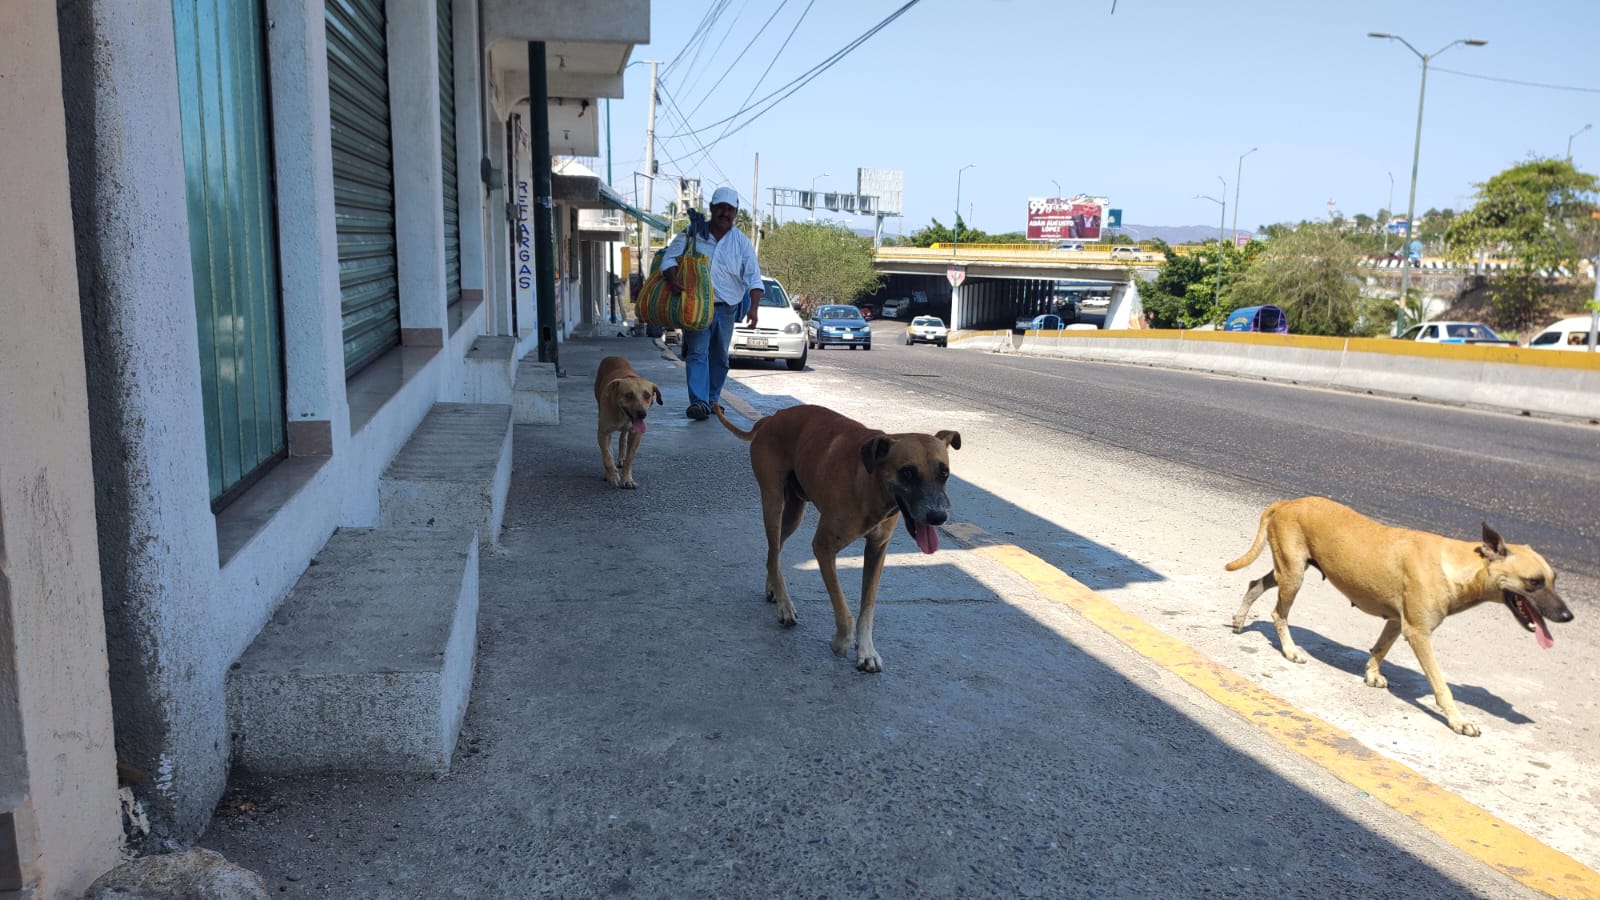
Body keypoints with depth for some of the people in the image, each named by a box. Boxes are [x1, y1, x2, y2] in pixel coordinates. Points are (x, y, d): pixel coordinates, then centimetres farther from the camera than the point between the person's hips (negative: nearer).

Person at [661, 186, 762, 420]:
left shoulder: (742, 242, 4)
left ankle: (713, 398, 25)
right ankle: (699, 402, -23)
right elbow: (669, 256, -2)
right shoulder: (692, 234, 1)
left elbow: (753, 278, -1)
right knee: (697, 353, -14)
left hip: (727, 308, 3)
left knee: (719, 356, 12)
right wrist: (672, 277, -24)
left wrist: (754, 307, -16)